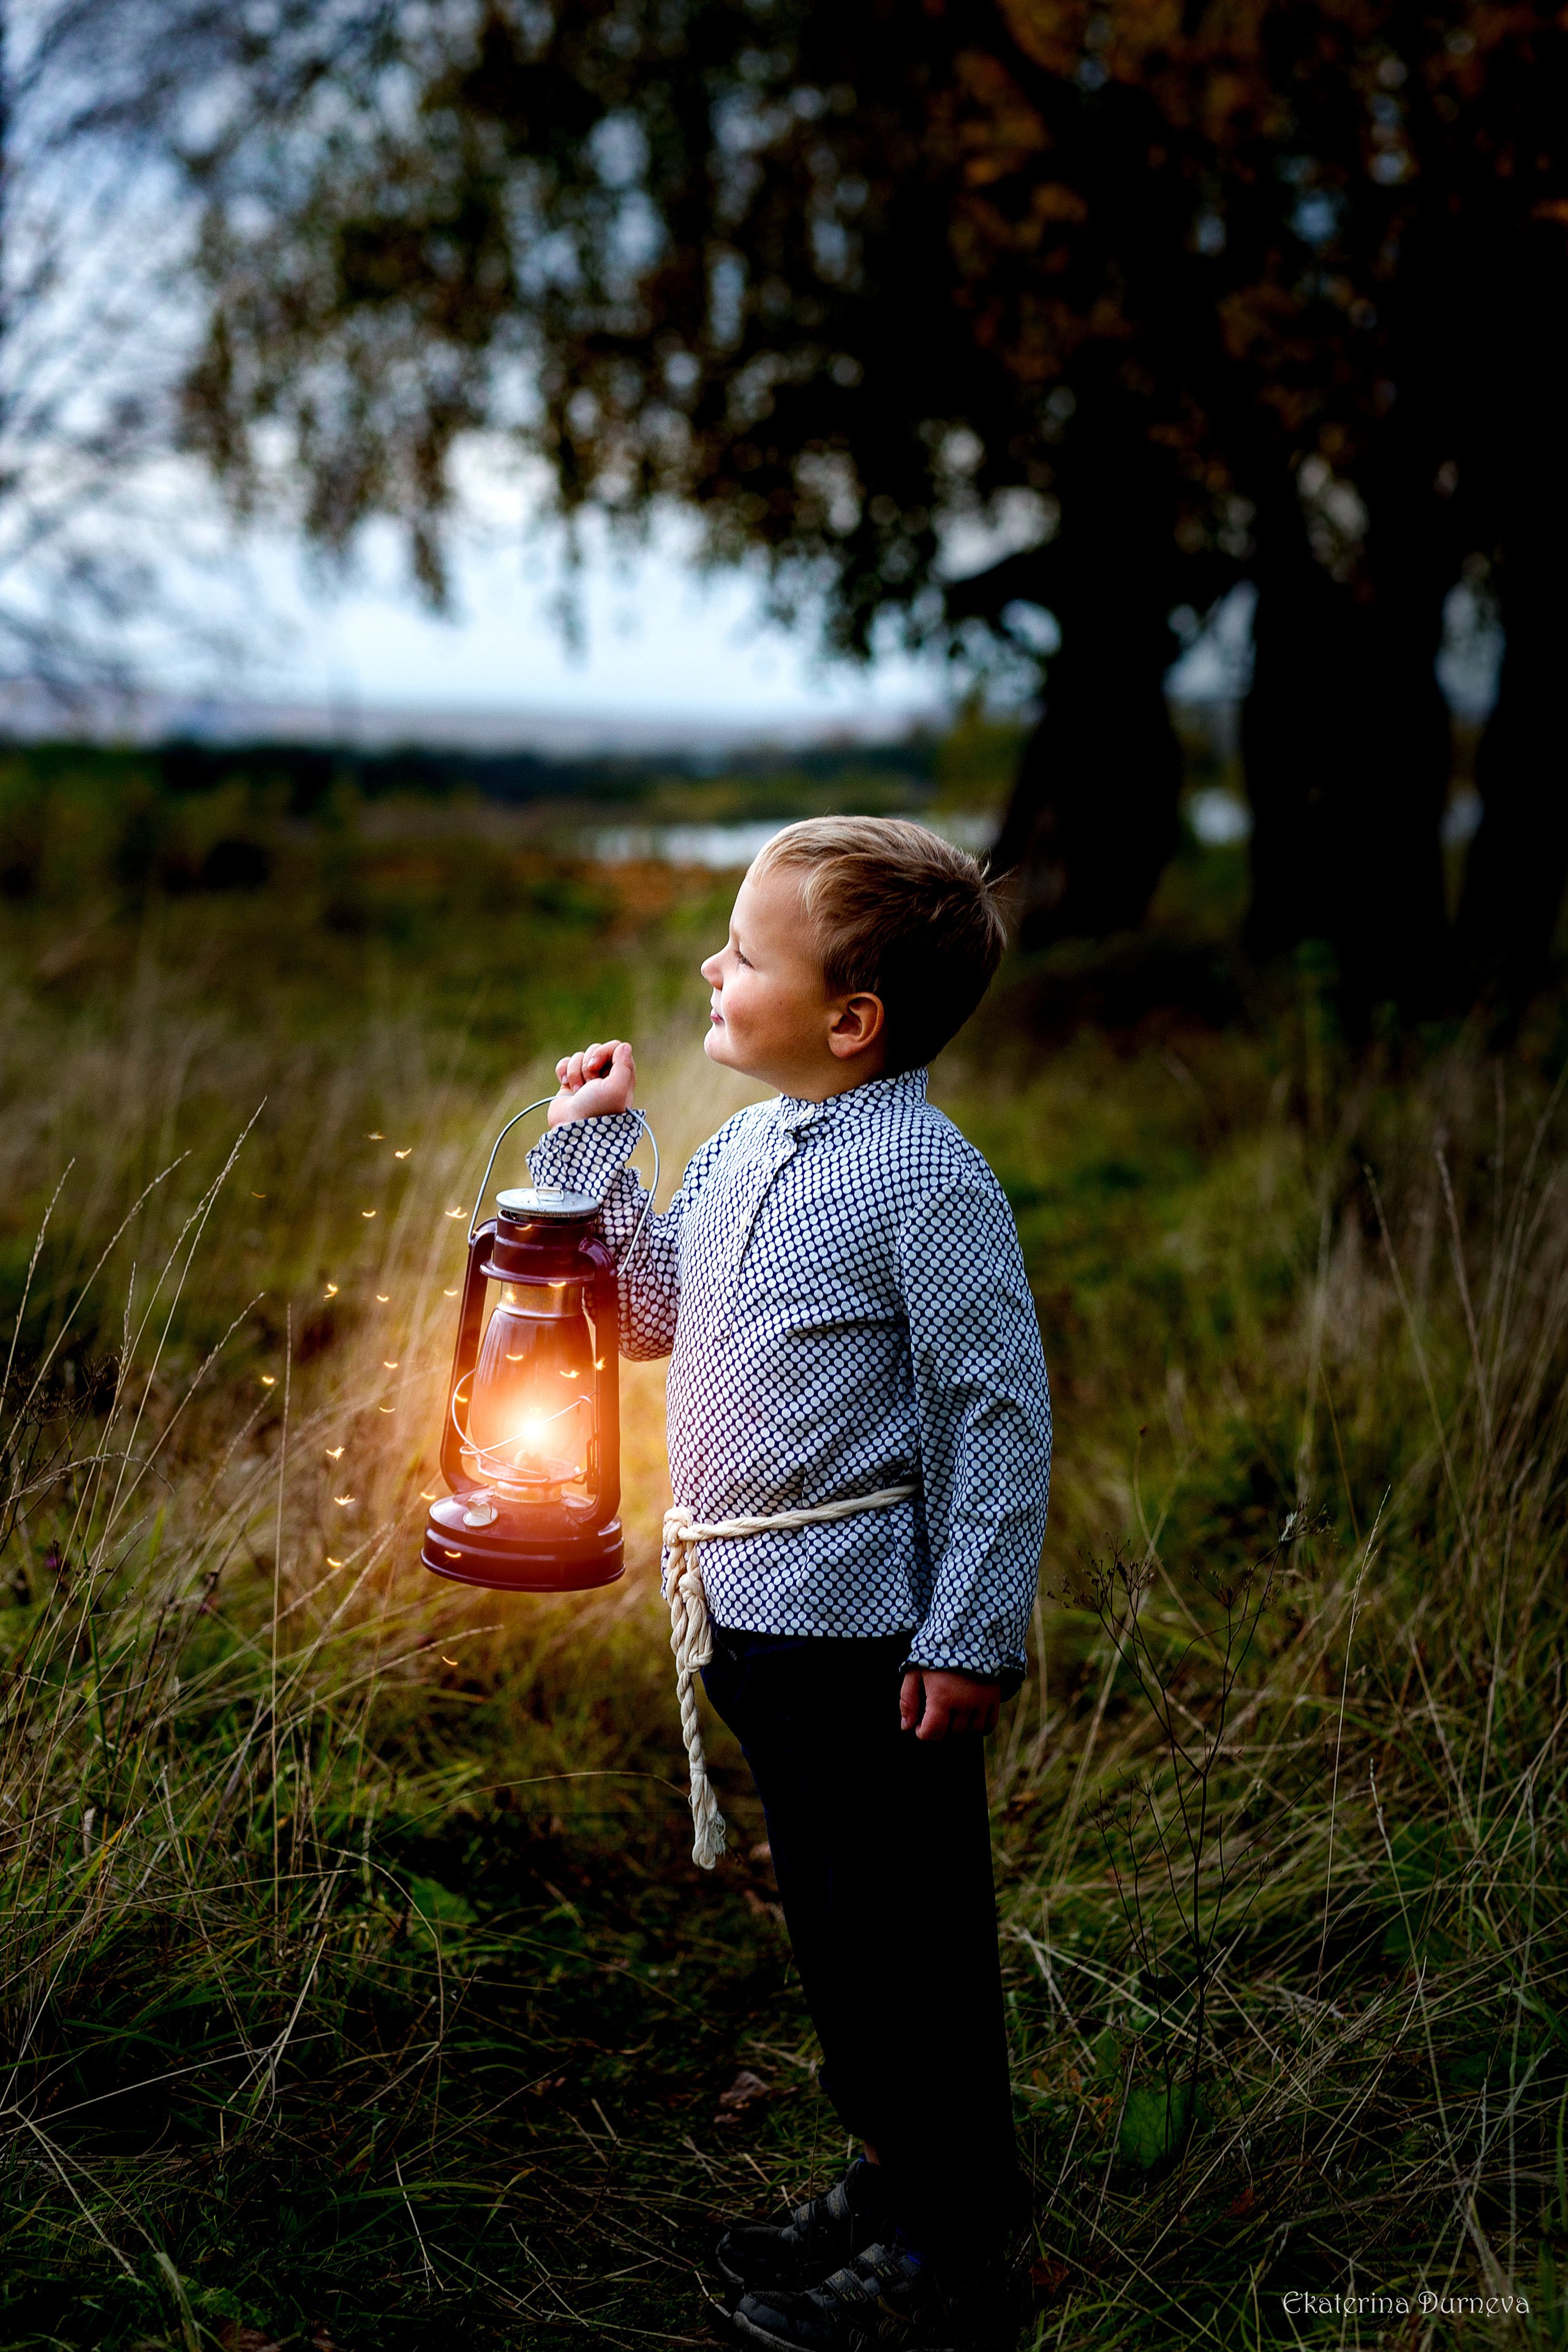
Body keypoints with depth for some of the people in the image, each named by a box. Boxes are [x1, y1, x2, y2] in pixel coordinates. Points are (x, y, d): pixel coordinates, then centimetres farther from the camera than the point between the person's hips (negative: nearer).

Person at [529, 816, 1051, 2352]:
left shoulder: (928, 1183, -18)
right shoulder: (742, 1150, 8)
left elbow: (999, 1416, -17)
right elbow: (652, 1312, 19)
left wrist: (969, 1634, -18)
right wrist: (594, 1143, 10)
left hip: (875, 1632, -8)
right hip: (760, 1614, 9)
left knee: (905, 1933, 5)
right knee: (829, 1918, 20)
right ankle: (902, 2172, 39)